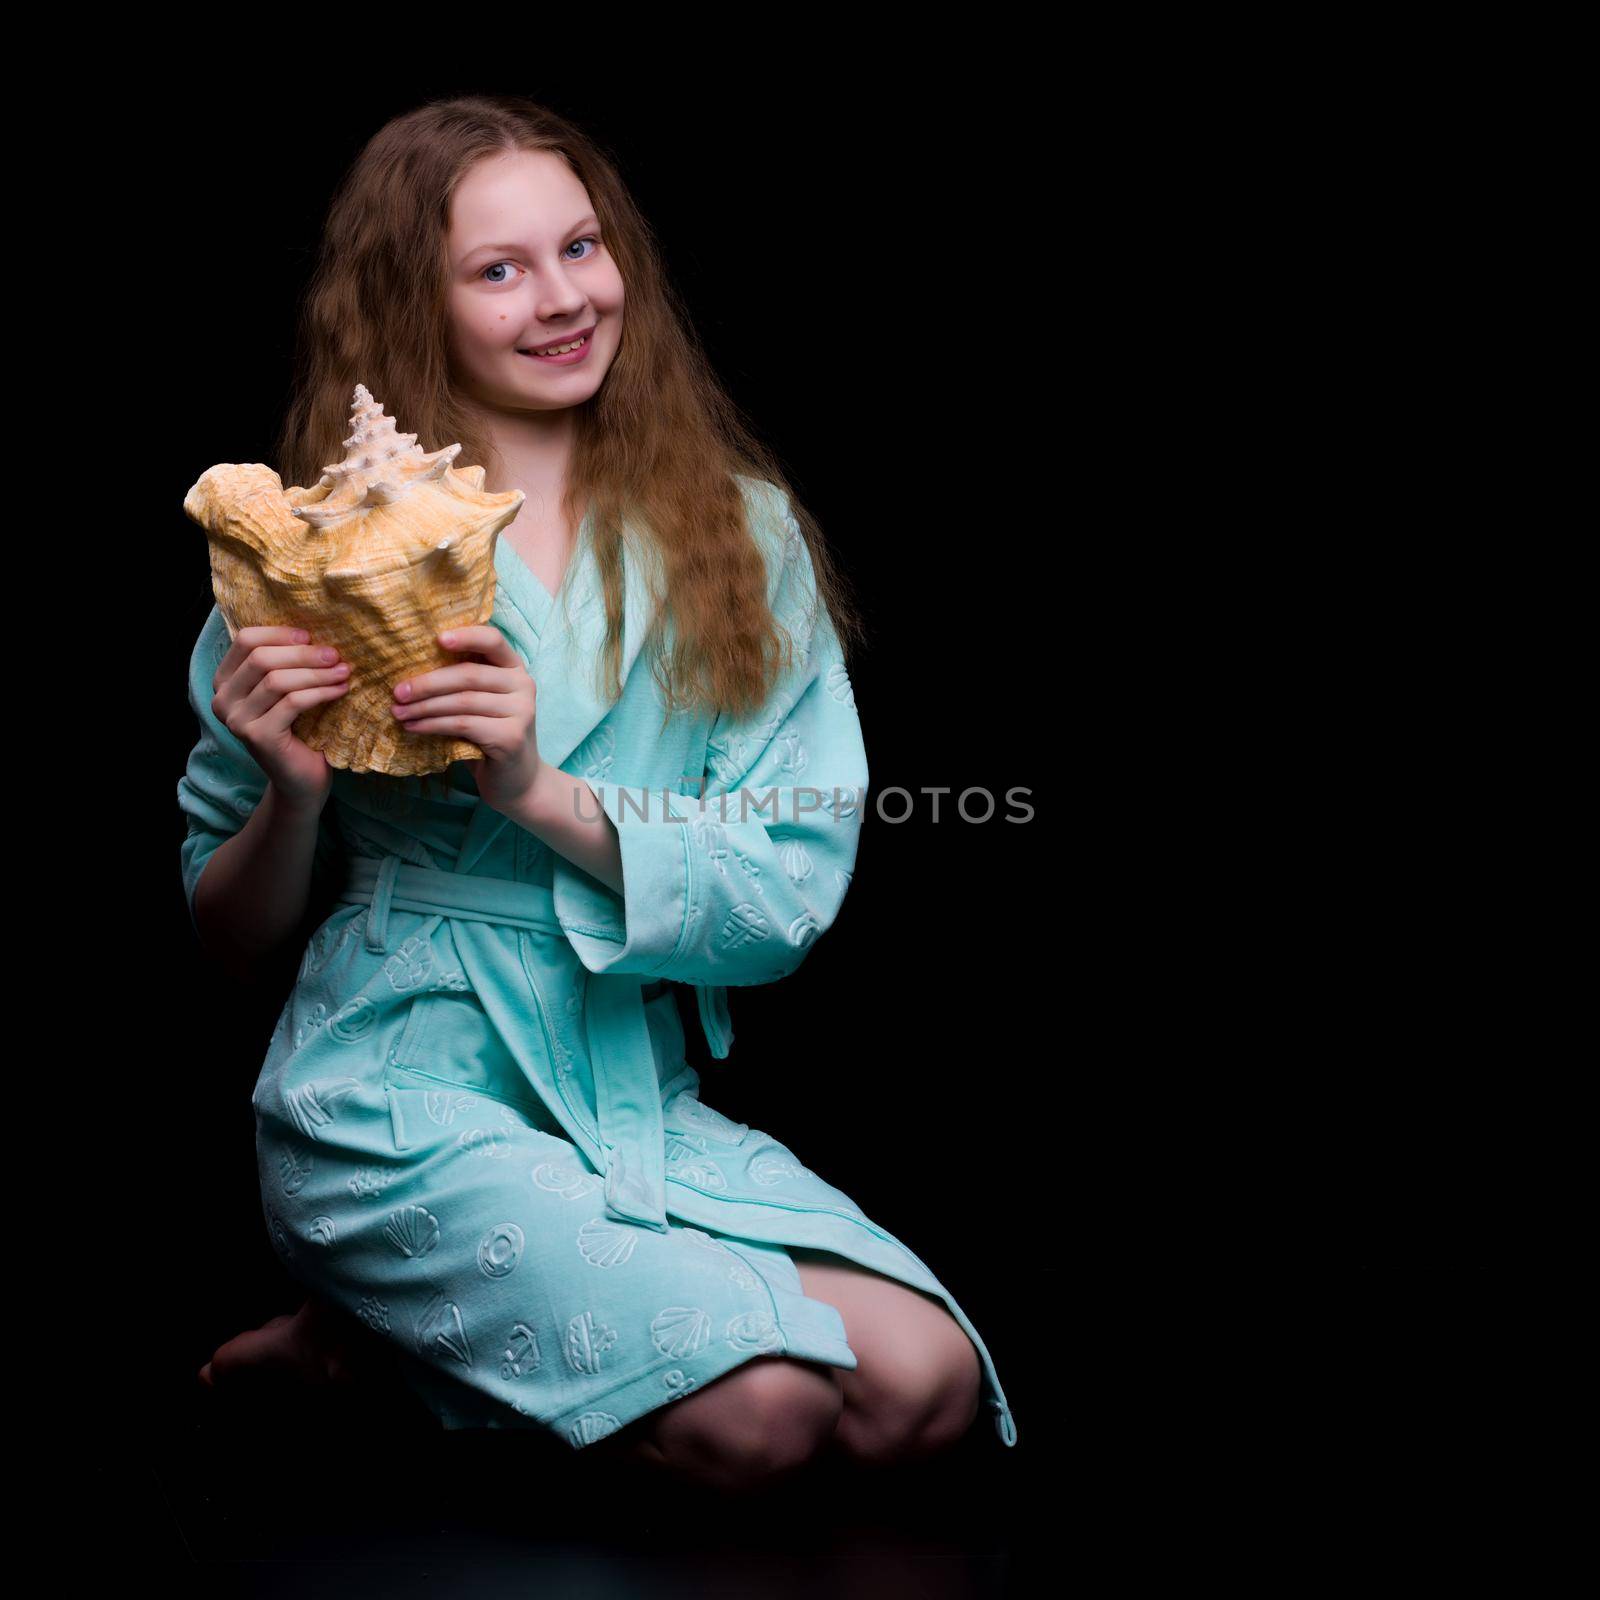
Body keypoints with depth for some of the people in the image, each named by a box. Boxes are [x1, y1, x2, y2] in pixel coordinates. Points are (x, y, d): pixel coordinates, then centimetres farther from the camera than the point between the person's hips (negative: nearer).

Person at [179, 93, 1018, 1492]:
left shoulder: (741, 534, 5)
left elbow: (794, 895, -4)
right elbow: (229, 942, 5)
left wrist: (540, 791, -18)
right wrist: (295, 795, -17)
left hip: (646, 1102, 4)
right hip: (405, 1100, -4)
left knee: (922, 1384, -18)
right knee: (760, 1408, -24)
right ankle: (380, 1328, 2)